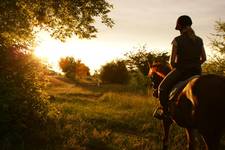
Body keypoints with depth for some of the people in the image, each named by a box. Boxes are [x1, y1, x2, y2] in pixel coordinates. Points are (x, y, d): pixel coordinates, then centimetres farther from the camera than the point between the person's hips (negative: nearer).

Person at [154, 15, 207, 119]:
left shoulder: (177, 40, -11)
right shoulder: (199, 40, 4)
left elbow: (172, 61, -11)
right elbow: (203, 58, 8)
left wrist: (174, 69, 8)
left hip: (181, 71, -5)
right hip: (196, 72, 5)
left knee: (162, 87, 15)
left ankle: (165, 111, 15)